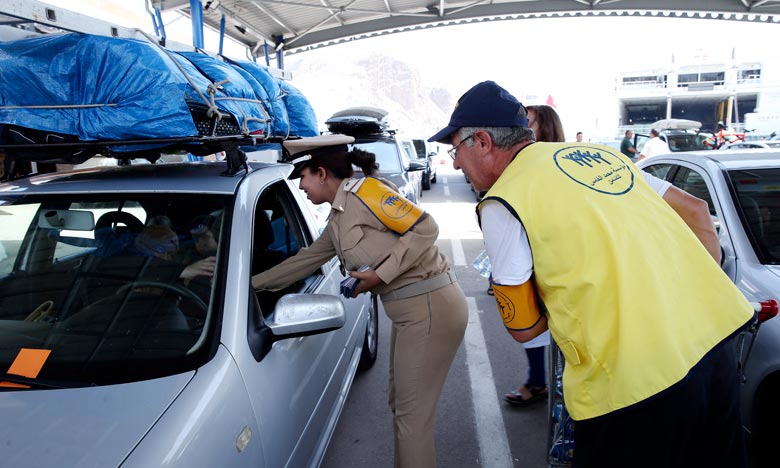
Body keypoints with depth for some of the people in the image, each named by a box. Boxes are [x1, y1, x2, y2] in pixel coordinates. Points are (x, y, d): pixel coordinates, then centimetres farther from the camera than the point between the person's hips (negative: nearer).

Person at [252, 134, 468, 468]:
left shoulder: (363, 192, -14)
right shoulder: (337, 220, 15)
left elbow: (425, 228, -19)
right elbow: (305, 260, 23)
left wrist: (381, 274, -20)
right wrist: (252, 284, 26)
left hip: (431, 308, -10)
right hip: (410, 311, 10)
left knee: (412, 415, 2)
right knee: (401, 406, 20)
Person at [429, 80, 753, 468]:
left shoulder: (502, 203, -7)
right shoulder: (600, 154, 13)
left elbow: (523, 328, -2)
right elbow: (695, 209, 19)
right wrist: (705, 289, 16)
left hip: (638, 379, -7)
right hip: (716, 339, 7)